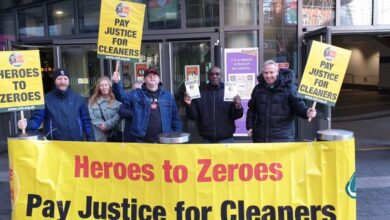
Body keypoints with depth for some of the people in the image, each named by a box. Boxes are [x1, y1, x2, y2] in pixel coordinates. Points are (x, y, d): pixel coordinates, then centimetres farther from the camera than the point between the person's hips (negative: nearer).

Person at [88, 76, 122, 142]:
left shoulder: (116, 100, -1)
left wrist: (107, 124, -17)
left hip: (114, 136, -1)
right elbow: (91, 116, -1)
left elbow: (118, 116, -10)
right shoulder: (92, 101, 8)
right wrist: (100, 124, -14)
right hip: (99, 136, 1)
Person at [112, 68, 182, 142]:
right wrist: (117, 83, -31)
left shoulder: (167, 95, 10)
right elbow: (122, 97, -13)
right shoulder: (136, 94, 5)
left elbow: (175, 118, 11)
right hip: (141, 140, -2)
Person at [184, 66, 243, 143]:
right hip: (206, 139, 1)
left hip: (225, 138, -1)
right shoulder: (200, 93, 3)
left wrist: (237, 107, -25)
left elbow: (236, 115, -3)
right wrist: (189, 105, -18)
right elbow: (193, 116, 1)